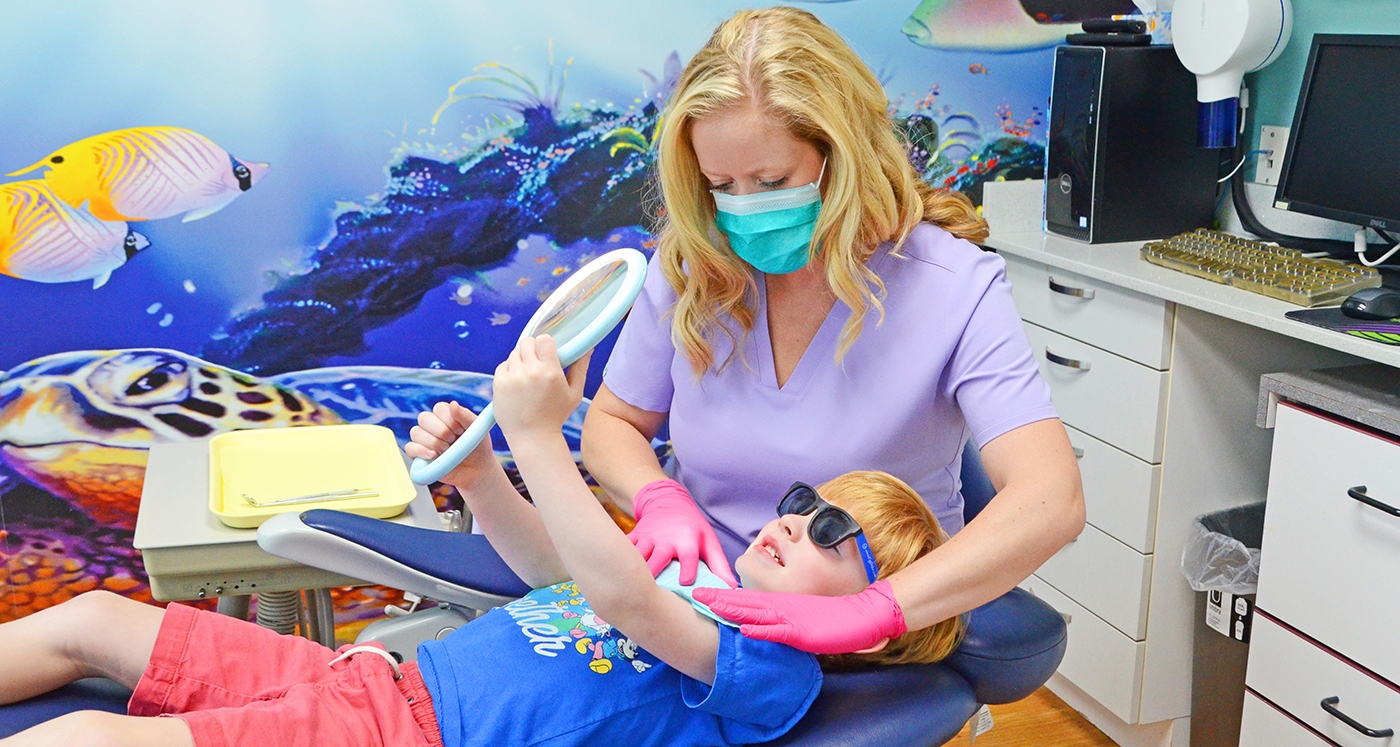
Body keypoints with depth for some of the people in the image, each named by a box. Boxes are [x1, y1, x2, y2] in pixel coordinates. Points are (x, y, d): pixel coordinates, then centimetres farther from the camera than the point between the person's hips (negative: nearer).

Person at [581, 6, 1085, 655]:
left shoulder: (956, 288, -15)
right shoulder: (690, 267, -3)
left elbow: (1050, 502, -25)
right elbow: (611, 423, 9)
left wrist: (867, 612, -38)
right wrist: (662, 498, -15)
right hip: (700, 606, 4)